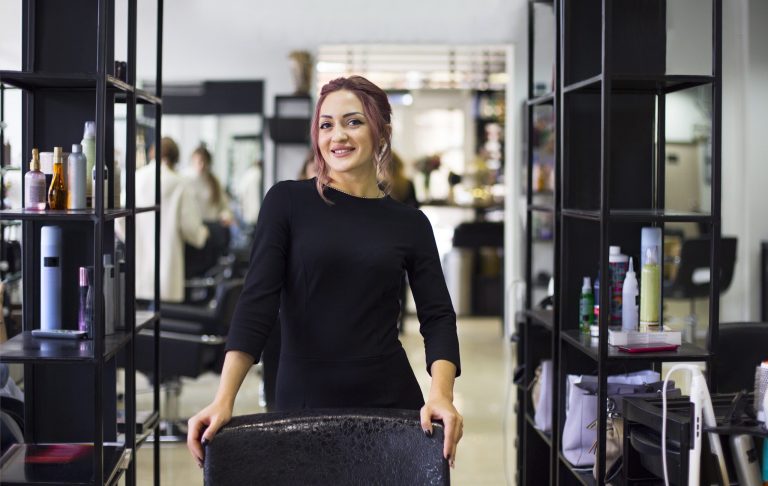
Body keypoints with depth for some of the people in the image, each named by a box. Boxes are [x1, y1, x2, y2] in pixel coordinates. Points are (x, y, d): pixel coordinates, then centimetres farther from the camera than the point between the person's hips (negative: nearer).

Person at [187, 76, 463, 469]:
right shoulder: (287, 201, -2)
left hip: (392, 405, 2)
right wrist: (223, 399, -20)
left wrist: (441, 393, -22)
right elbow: (257, 301, -9)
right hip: (302, 402, -1)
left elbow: (438, 317, -3)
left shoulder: (410, 224, 4)